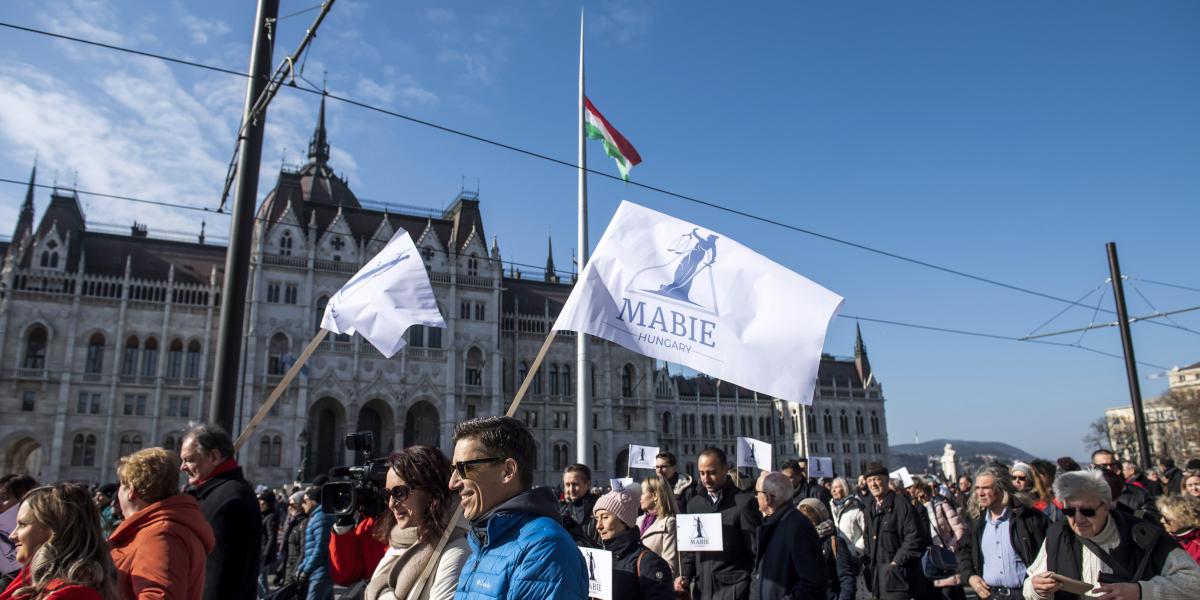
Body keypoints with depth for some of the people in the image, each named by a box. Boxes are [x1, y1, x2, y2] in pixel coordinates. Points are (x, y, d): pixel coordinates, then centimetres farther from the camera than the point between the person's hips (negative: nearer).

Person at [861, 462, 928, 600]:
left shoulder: (901, 504, -9)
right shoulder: (870, 507, 16)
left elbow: (914, 537, -14)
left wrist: (897, 562, -15)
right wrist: (867, 560, 9)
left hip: (896, 575, -7)